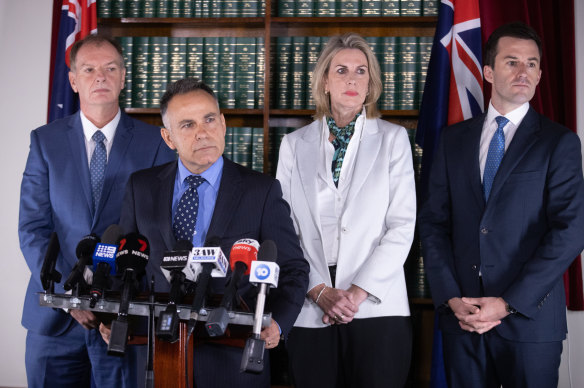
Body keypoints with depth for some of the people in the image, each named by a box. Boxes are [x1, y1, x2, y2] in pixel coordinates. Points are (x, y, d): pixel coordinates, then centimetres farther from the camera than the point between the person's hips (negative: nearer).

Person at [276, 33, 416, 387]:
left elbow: (402, 226, -3)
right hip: (310, 311, 1)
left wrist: (358, 292, -11)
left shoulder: (393, 138, 4)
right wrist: (319, 291, -7)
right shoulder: (295, 144, 8)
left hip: (377, 308, -1)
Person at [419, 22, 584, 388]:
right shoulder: (453, 139, 9)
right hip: (460, 317, 3)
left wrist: (509, 303, -15)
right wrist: (450, 297, -7)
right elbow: (434, 223, 5)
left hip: (529, 319, -2)